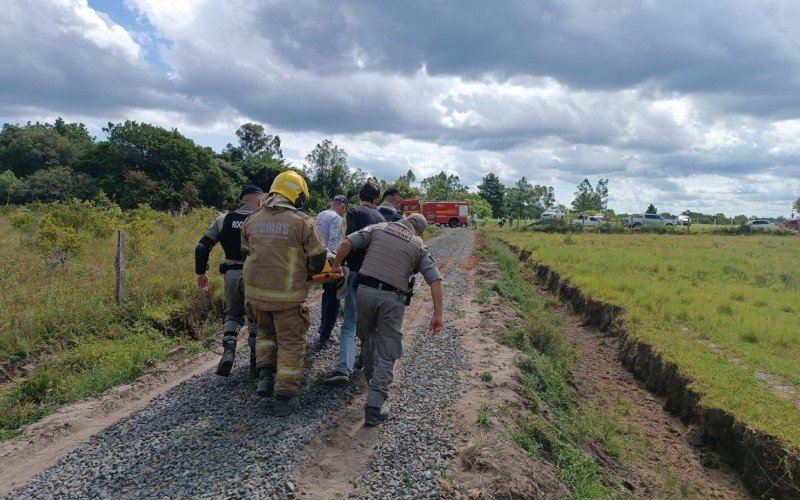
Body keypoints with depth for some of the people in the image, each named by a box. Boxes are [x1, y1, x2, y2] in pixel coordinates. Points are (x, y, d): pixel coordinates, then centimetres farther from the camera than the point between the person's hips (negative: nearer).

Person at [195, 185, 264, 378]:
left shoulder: (224, 219, 4)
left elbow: (202, 247, 1)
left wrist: (201, 272, 10)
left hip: (231, 274, 3)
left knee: (233, 314, 19)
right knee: (255, 318, 12)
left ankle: (228, 349, -4)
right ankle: (255, 362, 18)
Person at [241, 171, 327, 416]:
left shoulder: (251, 221, 3)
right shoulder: (302, 222, -12)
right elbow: (319, 259, -6)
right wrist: (305, 273, 15)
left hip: (255, 291, 5)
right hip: (288, 295, -4)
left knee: (265, 330, 30)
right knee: (290, 343, 9)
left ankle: (265, 373, 17)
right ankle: (285, 398, 13)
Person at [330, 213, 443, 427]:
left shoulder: (378, 228, 13)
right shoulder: (419, 246, 11)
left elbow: (347, 243, 1)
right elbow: (435, 280, 3)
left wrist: (335, 266, 13)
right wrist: (438, 314, 4)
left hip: (364, 290, 2)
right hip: (392, 298, -2)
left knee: (367, 339, 28)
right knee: (387, 354, 6)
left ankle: (370, 375, 52)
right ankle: (374, 408, 2)